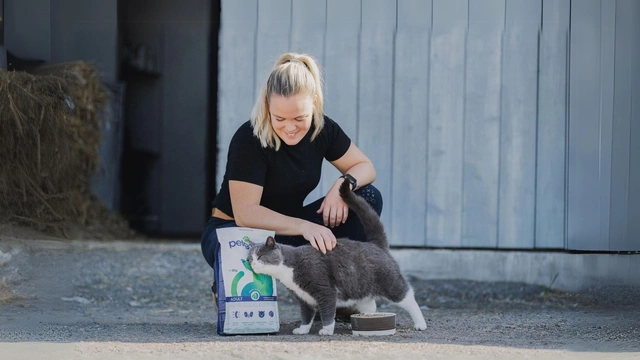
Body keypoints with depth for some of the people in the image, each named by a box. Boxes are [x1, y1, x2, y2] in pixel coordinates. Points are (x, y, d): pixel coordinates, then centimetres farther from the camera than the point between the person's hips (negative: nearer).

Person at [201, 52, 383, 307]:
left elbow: (364, 167, 1)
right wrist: (303, 226, -43)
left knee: (367, 197, -11)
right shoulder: (248, 140, -26)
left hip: (286, 228, 6)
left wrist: (344, 183, -23)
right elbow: (245, 213, -30)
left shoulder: (322, 129, -9)